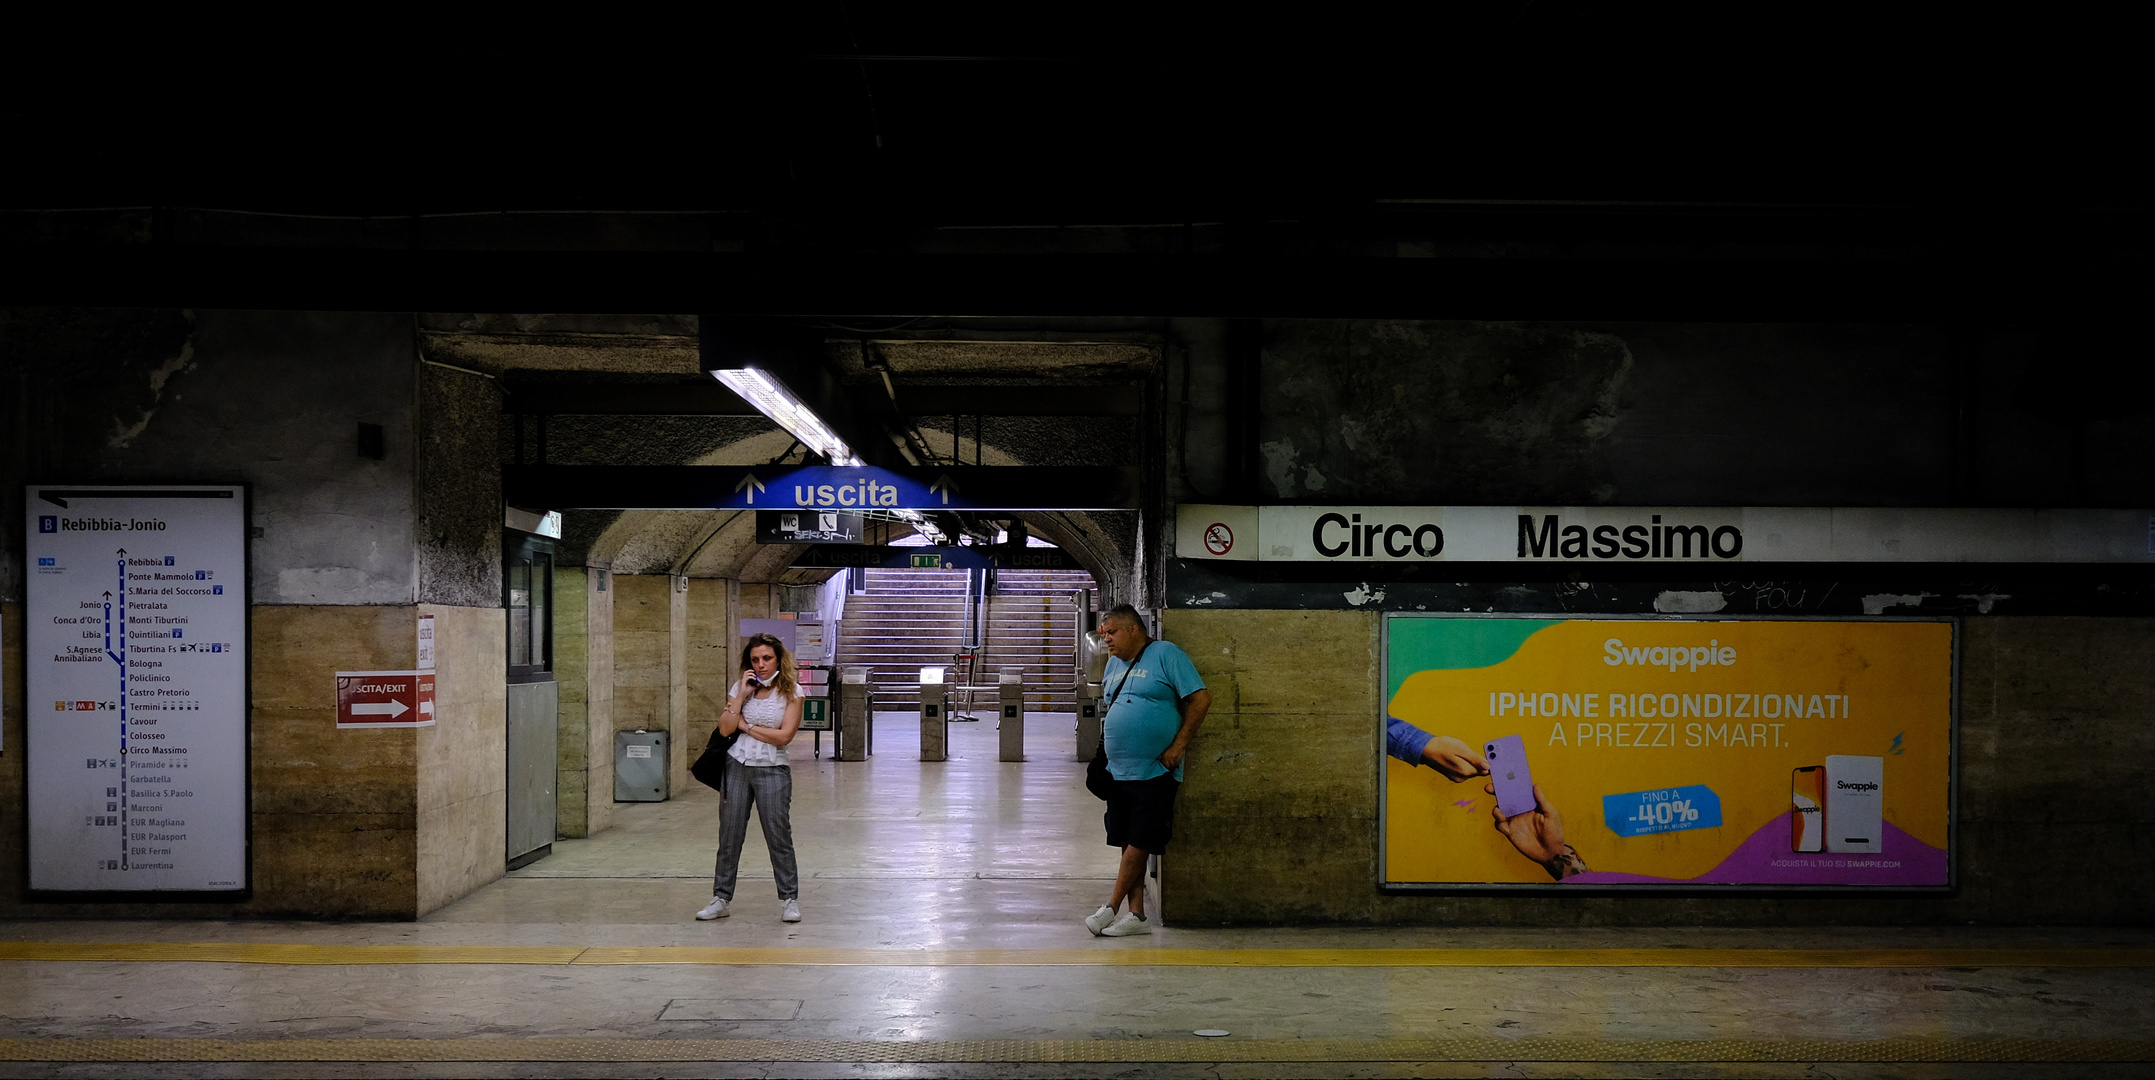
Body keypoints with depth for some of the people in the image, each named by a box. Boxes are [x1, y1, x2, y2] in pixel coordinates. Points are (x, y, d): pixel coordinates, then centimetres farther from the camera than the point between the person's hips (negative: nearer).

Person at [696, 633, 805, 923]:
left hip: (772, 770, -3)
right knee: (729, 836, 6)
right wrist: (742, 695, -9)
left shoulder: (791, 691, -2)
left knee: (779, 836, -2)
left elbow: (784, 735, -12)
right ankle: (721, 899, 14)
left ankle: (789, 900, 9)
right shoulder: (741, 688, 7)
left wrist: (747, 726, -6)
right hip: (737, 767, 3)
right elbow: (725, 729, -3)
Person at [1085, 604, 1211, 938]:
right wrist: (1106, 754, 14)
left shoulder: (1167, 655, -7)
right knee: (1128, 843, 7)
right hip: (1118, 771, 7)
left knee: (1138, 843, -6)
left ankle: (1112, 908, 0)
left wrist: (1178, 745, -15)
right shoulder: (1115, 663, 16)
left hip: (1154, 771, -7)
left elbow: (1201, 698, -11)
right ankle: (1136, 915, 12)